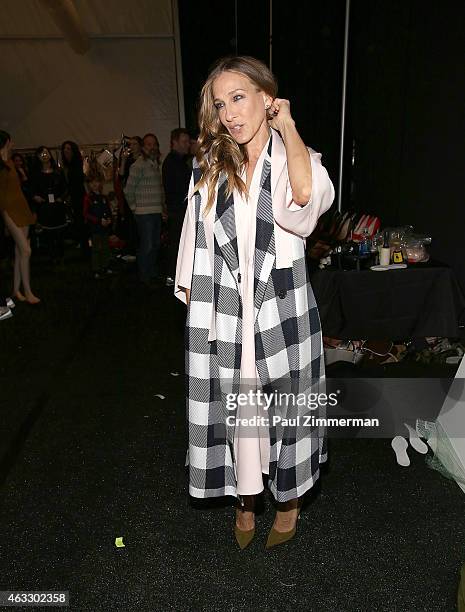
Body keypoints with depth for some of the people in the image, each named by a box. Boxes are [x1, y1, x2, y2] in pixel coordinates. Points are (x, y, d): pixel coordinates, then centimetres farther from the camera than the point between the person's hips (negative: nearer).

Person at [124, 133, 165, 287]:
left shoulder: (157, 164, 15)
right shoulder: (138, 165, -9)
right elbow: (128, 190, -9)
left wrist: (162, 206, 14)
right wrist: (134, 207, -4)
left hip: (157, 212, 7)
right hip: (144, 213, -7)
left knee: (155, 245, 14)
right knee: (146, 245, -3)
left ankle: (154, 274, 26)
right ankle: (145, 277, 8)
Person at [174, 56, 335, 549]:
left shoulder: (295, 159, -2)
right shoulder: (209, 164, 7)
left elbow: (306, 194, -27)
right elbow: (196, 238, 11)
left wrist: (286, 125, -13)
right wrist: (193, 299, 8)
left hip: (280, 309, -2)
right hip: (222, 313, 3)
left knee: (284, 410, 12)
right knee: (234, 411, 12)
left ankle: (289, 503, 39)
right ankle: (245, 503, 38)